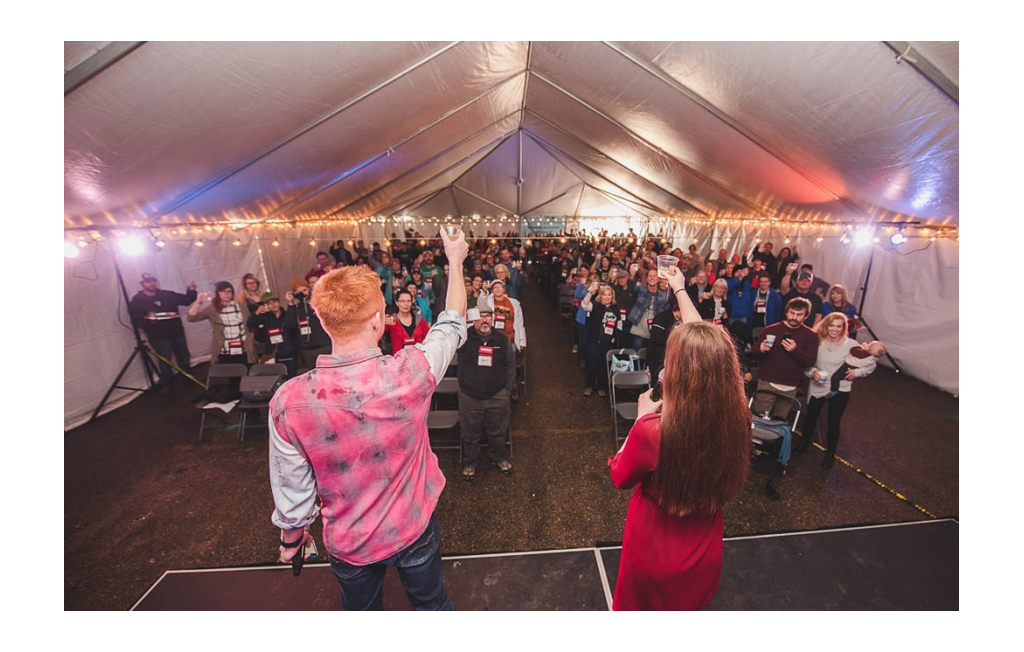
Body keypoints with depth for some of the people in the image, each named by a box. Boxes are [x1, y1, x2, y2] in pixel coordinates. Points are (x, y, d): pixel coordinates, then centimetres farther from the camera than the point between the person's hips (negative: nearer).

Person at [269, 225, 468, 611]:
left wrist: (292, 537, 8)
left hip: (348, 543, 2)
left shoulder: (289, 401, -28)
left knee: (361, 610, 33)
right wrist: (455, 261, 2)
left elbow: (291, 492, -14)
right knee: (431, 602, 28)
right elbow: (453, 324, -11)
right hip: (414, 529, -1)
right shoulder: (410, 373, -31)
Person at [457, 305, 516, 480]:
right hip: (469, 397, -1)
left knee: (497, 432, 18)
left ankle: (498, 458, 44)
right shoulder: (464, 337, -7)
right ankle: (469, 462, 37)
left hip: (498, 396, 2)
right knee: (470, 434, 13)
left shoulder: (502, 339, 0)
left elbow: (510, 364, 8)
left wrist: (508, 389, 5)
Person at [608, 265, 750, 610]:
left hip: (653, 557, -3)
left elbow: (620, 476, -17)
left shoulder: (653, 429, -38)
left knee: (636, 606, 29)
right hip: (704, 559, 4)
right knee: (687, 607, 35)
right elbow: (705, 350, -8)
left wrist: (642, 419, -10)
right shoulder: (736, 415, -24)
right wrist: (679, 290, 4)